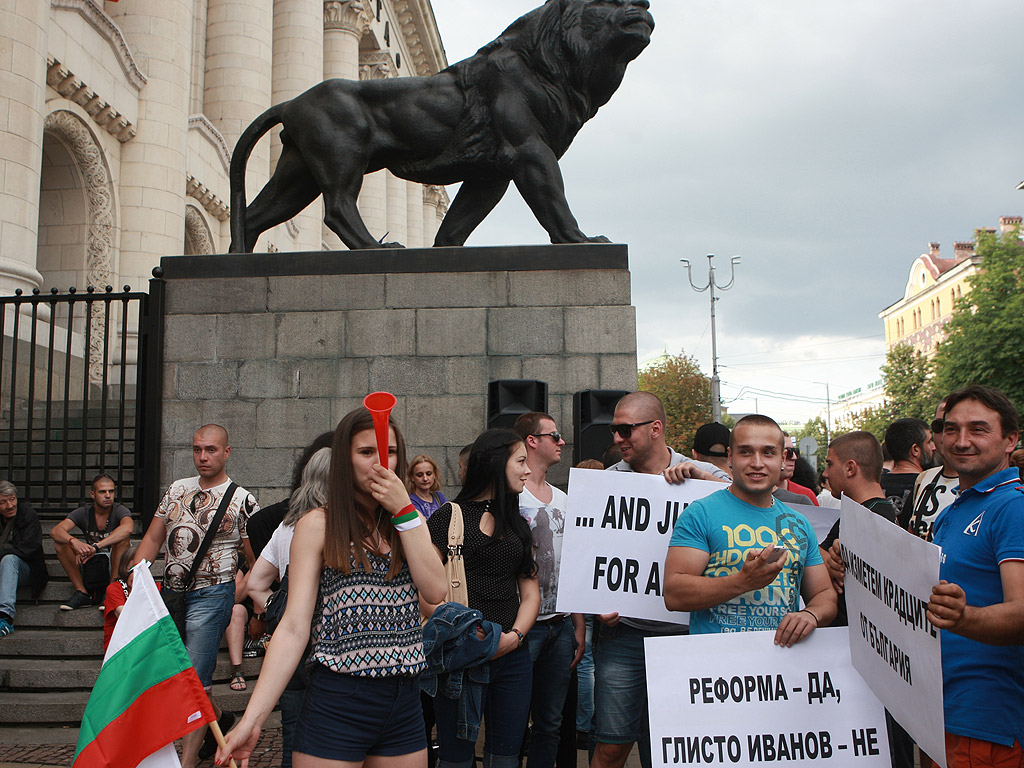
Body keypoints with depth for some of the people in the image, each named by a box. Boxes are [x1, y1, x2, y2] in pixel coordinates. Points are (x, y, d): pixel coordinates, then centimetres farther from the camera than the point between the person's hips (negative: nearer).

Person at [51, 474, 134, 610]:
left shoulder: (119, 510, -12)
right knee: (60, 543, -14)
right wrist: (74, 542, -40)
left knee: (122, 539, -30)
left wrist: (96, 546, -46)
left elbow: (128, 527, -37)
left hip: (114, 564, -3)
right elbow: (55, 531, -17)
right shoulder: (84, 512, -2)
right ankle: (82, 592, -14)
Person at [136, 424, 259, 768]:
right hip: (170, 593, 6)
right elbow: (152, 538, 14)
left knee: (194, 679, -7)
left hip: (211, 594, -6)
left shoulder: (241, 500, -5)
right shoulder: (177, 489, 11)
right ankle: (217, 717, 39)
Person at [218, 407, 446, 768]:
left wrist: (404, 510, -8)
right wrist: (252, 720, -16)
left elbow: (435, 590, -5)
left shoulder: (410, 521, 11)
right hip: (337, 701, -4)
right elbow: (294, 627, -7)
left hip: (405, 703, 4)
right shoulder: (318, 525, -3)